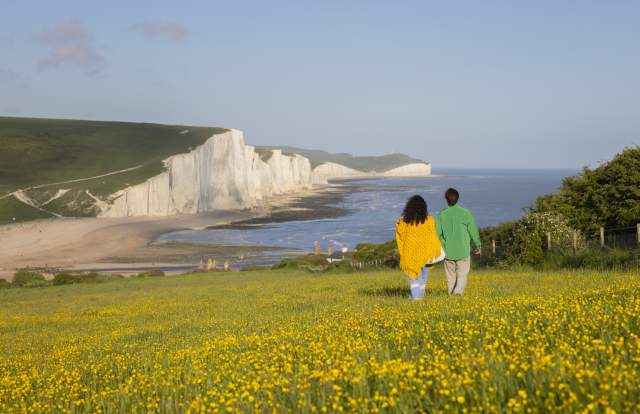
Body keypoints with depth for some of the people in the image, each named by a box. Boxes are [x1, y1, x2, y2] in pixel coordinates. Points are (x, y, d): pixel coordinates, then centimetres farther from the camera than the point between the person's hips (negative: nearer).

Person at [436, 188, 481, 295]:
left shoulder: (442, 215, -2)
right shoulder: (465, 213, -6)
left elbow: (437, 233, -2)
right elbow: (473, 231, -1)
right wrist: (478, 246, 12)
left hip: (448, 251, 2)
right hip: (463, 251, -2)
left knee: (451, 278, 12)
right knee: (462, 276, 1)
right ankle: (458, 292, -20)